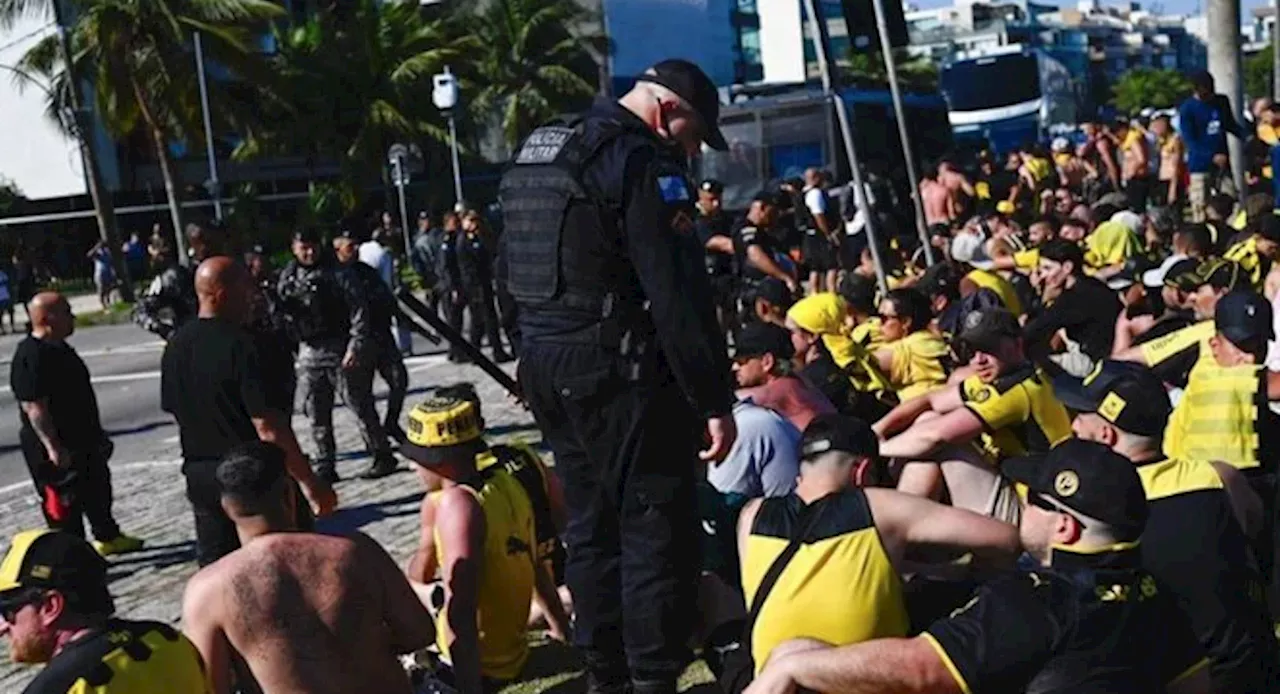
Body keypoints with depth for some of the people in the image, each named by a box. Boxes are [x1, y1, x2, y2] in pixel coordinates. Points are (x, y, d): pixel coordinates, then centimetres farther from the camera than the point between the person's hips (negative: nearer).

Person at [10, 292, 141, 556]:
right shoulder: (31, 357, -22)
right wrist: (53, 447, -29)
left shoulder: (60, 349, 10)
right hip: (55, 451, -11)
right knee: (64, 504, -2)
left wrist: (97, 433, 24)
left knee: (98, 490, 24)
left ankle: (108, 537, 42)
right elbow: (33, 407, -27)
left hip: (83, 441, 11)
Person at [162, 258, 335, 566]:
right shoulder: (240, 345, -20)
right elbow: (268, 427, -23)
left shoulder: (176, 346, 3)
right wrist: (310, 482, -20)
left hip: (200, 475, 7)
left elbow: (173, 408, 14)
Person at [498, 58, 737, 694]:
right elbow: (677, 291, -19)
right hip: (618, 367, -9)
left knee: (591, 522, 16)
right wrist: (715, 399, -18)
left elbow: (517, 271, 21)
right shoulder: (643, 159, -12)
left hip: (543, 360, 9)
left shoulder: (536, 151, 17)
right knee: (655, 525, -2)